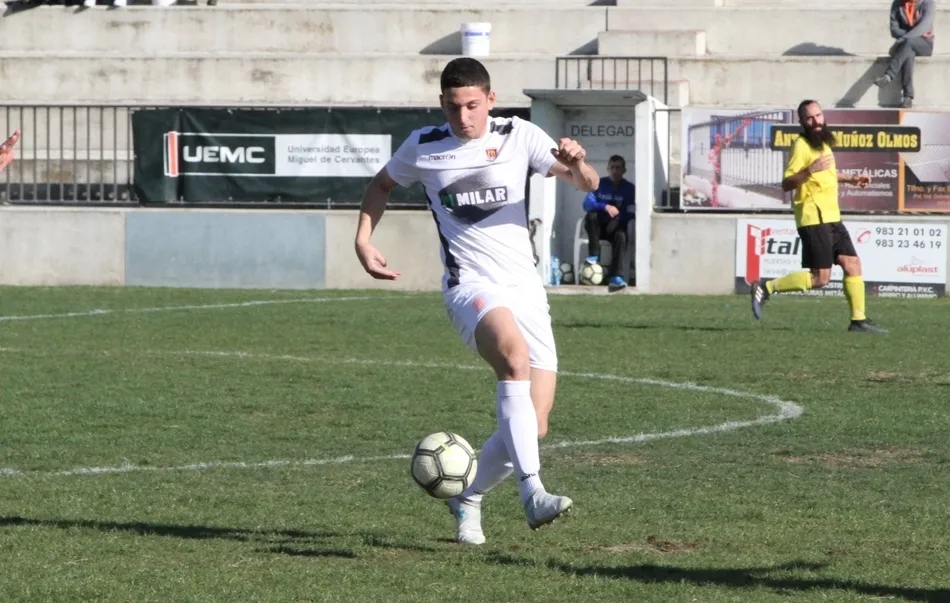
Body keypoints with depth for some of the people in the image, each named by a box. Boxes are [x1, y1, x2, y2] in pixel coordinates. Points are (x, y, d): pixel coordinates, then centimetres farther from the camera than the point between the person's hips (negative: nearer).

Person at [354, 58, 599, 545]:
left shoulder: (518, 136, 3)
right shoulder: (422, 147, 4)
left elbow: (587, 185, 2)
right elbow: (382, 185, 24)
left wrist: (577, 163, -21)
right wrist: (363, 241, 10)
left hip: (525, 288, 3)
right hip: (470, 285, -3)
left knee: (532, 428, -3)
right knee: (514, 353, -37)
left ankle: (469, 499, 25)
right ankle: (533, 494, -46)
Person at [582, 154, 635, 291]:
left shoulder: (629, 188, 2)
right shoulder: (599, 184, 2)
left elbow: (631, 213, -5)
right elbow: (587, 204, -12)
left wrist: (617, 220, -24)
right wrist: (605, 206, -30)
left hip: (617, 226, -1)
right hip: (599, 226, 1)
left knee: (621, 236, -35)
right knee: (591, 216, -32)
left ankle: (617, 278, -49)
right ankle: (594, 255, -26)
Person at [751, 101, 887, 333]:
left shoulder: (823, 142, 15)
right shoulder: (801, 146, -12)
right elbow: (786, 184, -18)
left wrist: (850, 178, 24)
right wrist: (810, 170, -30)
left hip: (832, 217, 8)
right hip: (813, 218, -8)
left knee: (853, 265, 4)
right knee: (820, 277, -10)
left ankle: (858, 320, 9)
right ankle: (766, 288, -1)